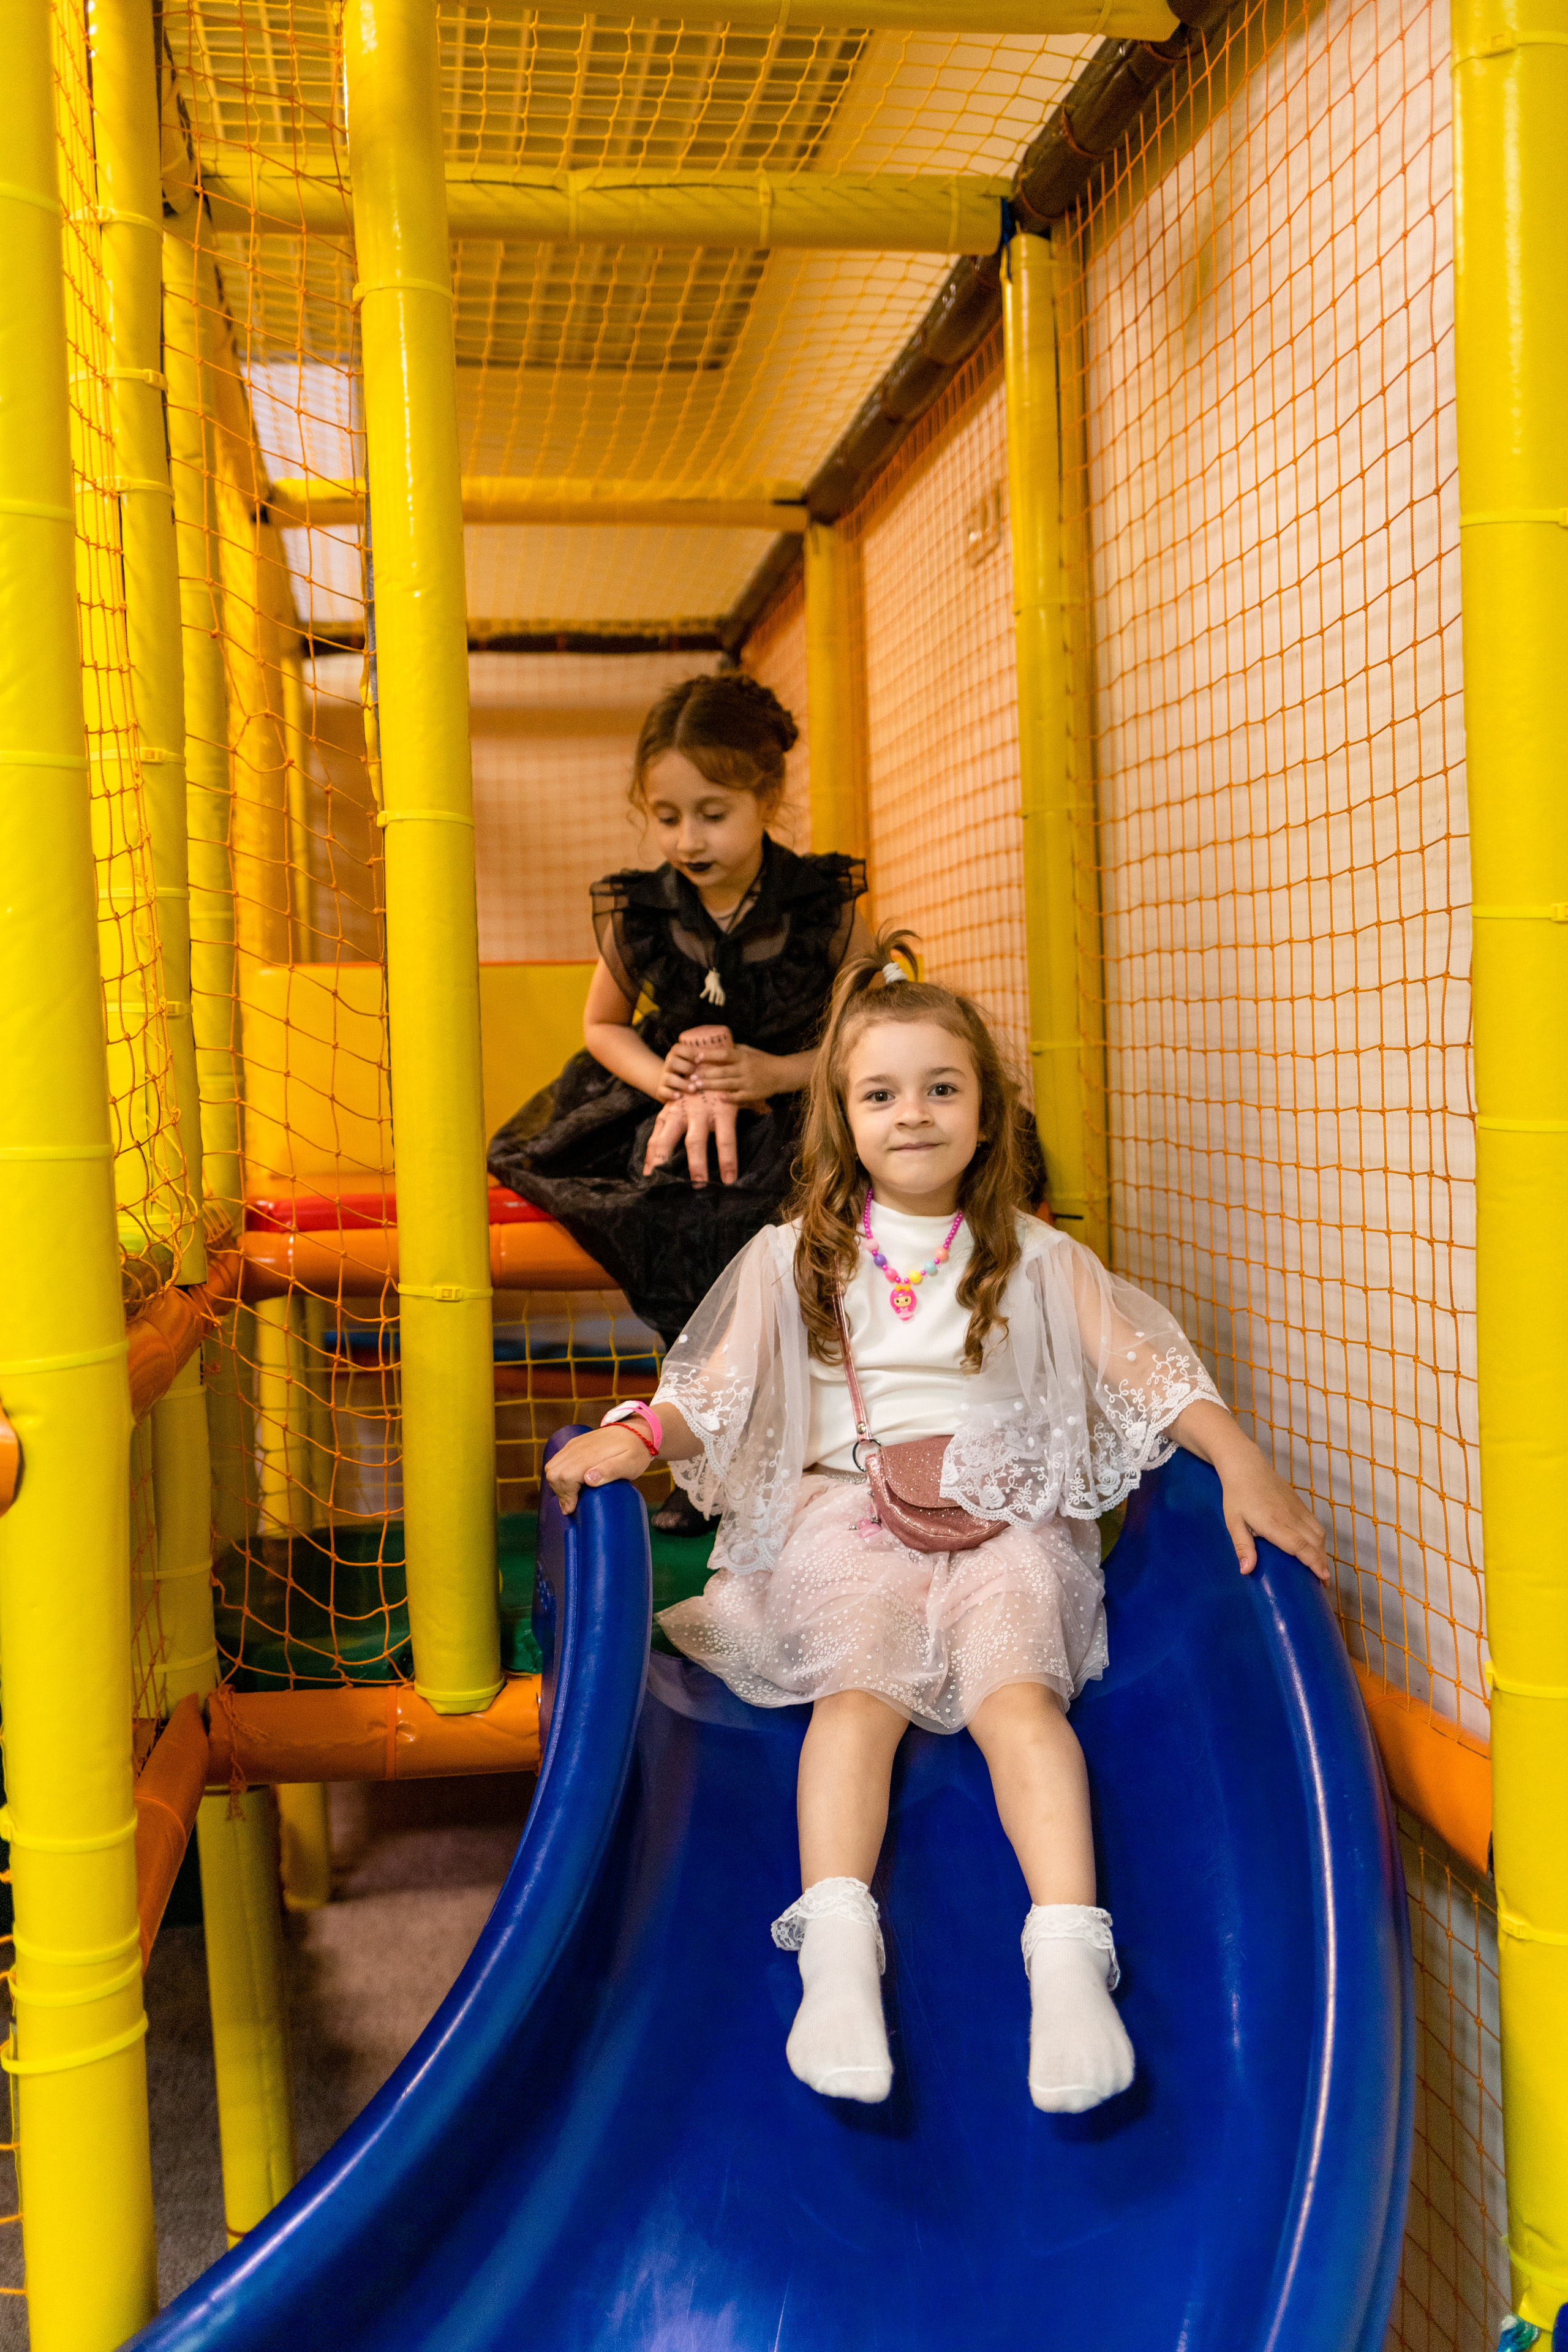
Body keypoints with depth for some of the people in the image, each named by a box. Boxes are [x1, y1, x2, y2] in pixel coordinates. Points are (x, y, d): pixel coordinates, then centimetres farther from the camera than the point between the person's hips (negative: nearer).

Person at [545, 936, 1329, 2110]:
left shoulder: (1039, 1261, 13)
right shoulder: (793, 1260, 12)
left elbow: (1148, 1365, 5)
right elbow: (716, 1392, 5)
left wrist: (1244, 1466, -11)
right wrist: (636, 1434, -17)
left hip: (1005, 1520, 0)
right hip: (848, 1515, 0)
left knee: (1018, 1692, -28)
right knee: (860, 1689, -29)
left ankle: (1070, 1954, -39)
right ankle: (838, 1949, -41)